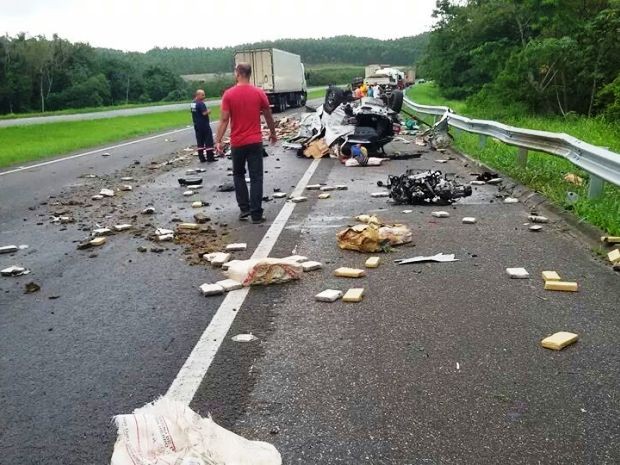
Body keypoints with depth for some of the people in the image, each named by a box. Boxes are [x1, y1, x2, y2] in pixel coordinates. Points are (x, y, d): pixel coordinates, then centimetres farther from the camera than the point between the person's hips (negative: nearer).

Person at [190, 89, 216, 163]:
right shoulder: (201, 103, -17)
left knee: (200, 142, 10)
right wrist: (208, 111, -4)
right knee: (208, 141, -1)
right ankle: (210, 158, 0)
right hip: (204, 125, -8)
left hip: (197, 125, 8)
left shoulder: (192, 103, 10)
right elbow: (204, 113, -24)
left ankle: (202, 158, 12)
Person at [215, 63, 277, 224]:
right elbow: (268, 116, 8)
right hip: (255, 142, 0)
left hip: (237, 143, 0)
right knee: (256, 178, 2)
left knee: (238, 174, 18)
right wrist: (273, 133, 23)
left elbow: (224, 120, -9)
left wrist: (218, 141, -6)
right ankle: (256, 214, 0)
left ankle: (244, 208, 12)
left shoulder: (228, 94, -5)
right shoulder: (259, 93, -1)